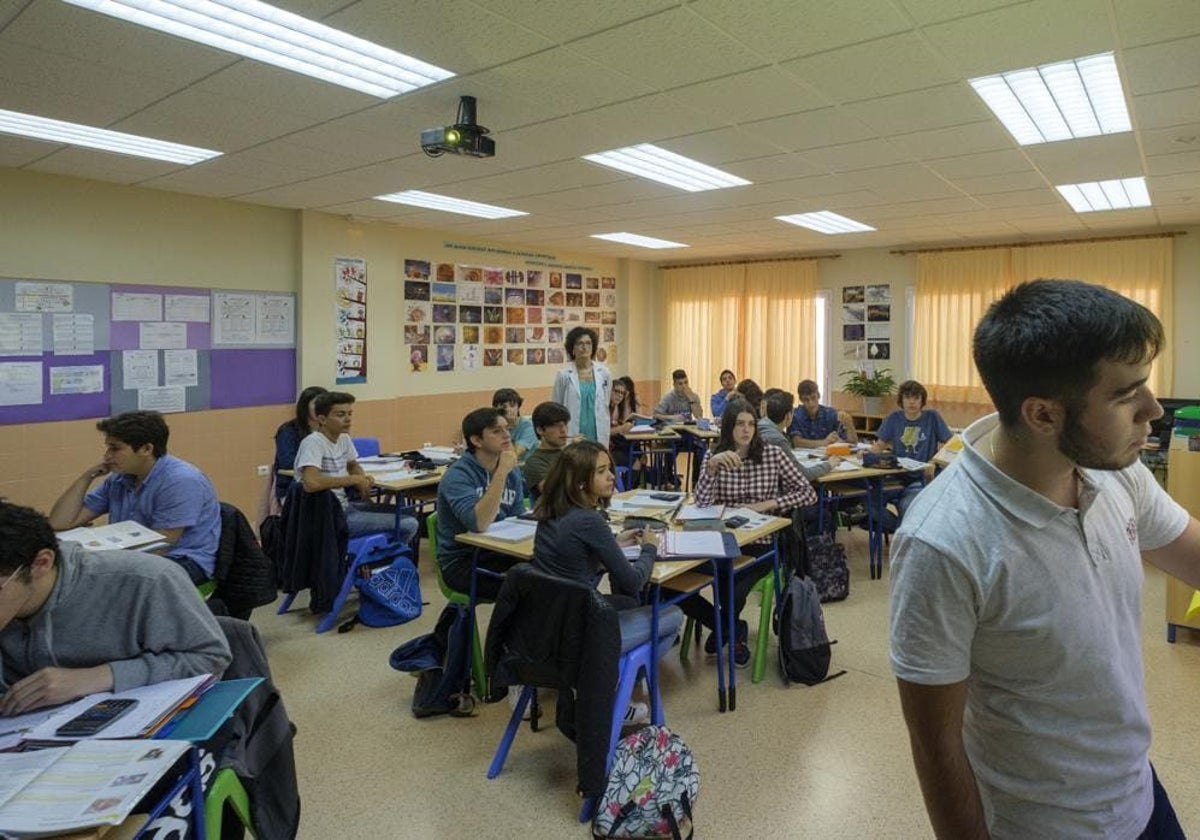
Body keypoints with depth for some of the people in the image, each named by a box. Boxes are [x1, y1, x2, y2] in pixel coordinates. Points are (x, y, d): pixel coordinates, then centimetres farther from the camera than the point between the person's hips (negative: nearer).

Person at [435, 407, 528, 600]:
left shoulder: (512, 472, 5)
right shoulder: (458, 475, -16)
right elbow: (479, 524, -30)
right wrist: (501, 473, -30)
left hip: (498, 554, 6)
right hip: (461, 562, -6)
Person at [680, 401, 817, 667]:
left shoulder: (773, 455, 0)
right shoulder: (714, 456, 4)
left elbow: (809, 493, -2)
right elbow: (702, 503, -8)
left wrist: (766, 505, -11)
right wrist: (712, 465, -22)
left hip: (760, 545, -2)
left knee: (731, 594, -29)